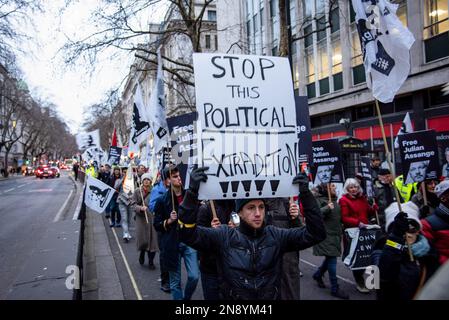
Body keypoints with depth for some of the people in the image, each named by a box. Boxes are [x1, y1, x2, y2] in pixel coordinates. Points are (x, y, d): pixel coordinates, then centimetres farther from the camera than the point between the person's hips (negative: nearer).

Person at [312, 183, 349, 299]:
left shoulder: (334, 200, 16)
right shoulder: (319, 200, -10)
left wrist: (340, 232, 20)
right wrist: (327, 208, -27)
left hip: (335, 234, 8)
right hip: (325, 234, -8)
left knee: (330, 258, 14)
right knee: (332, 259, -7)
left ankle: (318, 275, 36)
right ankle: (335, 288, 1)